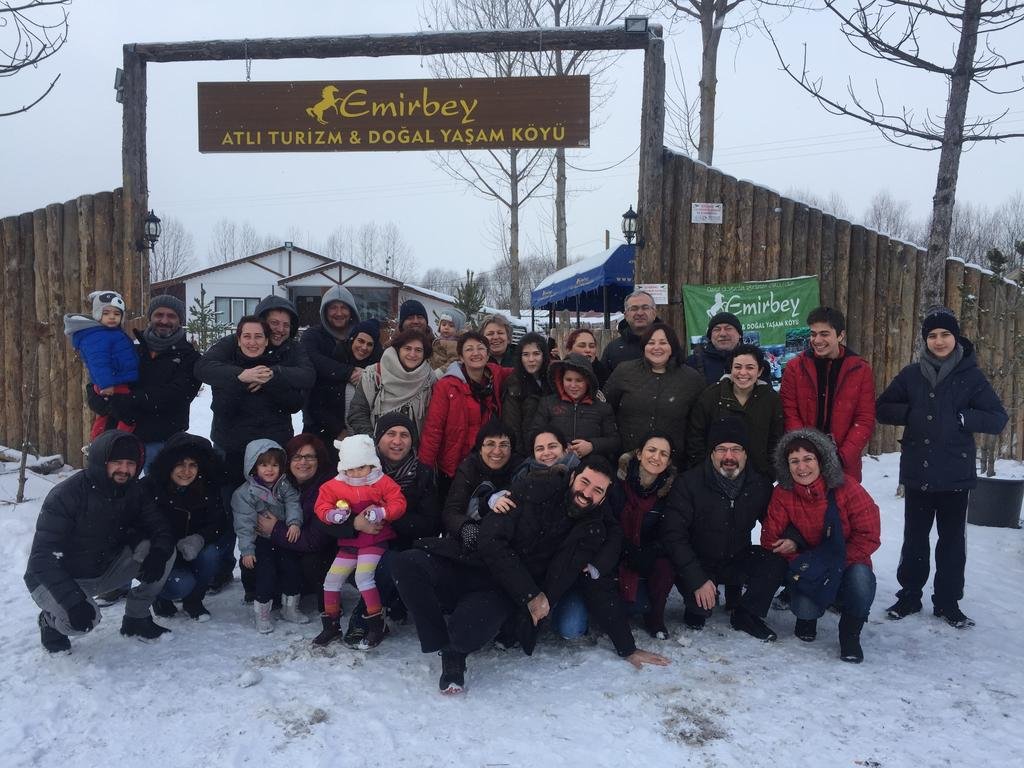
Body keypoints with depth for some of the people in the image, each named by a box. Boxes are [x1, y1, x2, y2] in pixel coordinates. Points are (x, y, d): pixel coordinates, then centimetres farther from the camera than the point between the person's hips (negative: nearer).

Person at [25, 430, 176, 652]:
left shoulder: (133, 491, -7)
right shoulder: (66, 495, -24)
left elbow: (162, 529, -4)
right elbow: (42, 557, -26)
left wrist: (159, 553, -30)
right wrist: (73, 600, -37)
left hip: (104, 570, 5)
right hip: (55, 579, -5)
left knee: (166, 551, -16)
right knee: (83, 621, -35)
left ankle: (137, 619, 1)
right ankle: (51, 619, 2)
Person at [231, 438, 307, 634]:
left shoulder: (284, 485, 3)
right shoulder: (245, 493, -9)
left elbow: (293, 502, -7)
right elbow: (244, 523, -13)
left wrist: (294, 522, -26)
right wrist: (247, 550, -17)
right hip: (260, 541, -4)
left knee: (293, 567, -1)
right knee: (266, 572, -15)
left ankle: (290, 608, 18)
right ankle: (261, 614, 3)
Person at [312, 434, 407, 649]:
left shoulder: (383, 483, -7)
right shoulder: (334, 486, 2)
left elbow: (398, 504, -10)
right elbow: (321, 506, 3)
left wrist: (381, 513, -26)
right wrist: (333, 515, -18)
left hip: (375, 540, -5)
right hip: (349, 543, 5)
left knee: (363, 577, -22)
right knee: (332, 579, 4)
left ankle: (376, 625, -9)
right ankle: (331, 624, 22)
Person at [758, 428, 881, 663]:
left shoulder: (846, 488, -15)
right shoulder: (783, 494, -10)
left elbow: (869, 536, -15)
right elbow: (770, 538, -8)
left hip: (848, 566, -1)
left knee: (860, 576, -35)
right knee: (804, 608, -28)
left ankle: (850, 633, -5)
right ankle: (808, 617, 14)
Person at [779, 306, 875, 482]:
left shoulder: (861, 370, 2)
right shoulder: (795, 367, 2)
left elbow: (865, 420, -2)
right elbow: (788, 413, -3)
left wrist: (843, 457, -13)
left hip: (845, 468, 0)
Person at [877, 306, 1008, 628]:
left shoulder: (971, 376, -2)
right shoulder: (912, 375, 3)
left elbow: (998, 419, -4)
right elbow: (883, 409, 6)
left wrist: (960, 417, -16)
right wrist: (912, 413, -10)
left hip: (955, 475, -1)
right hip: (917, 473, 1)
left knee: (952, 540, 9)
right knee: (914, 538, 10)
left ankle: (947, 602, 22)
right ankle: (909, 595, 23)